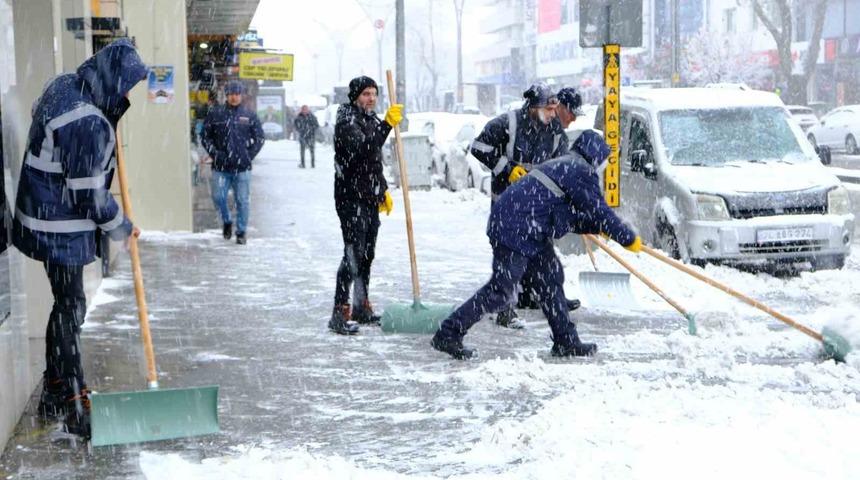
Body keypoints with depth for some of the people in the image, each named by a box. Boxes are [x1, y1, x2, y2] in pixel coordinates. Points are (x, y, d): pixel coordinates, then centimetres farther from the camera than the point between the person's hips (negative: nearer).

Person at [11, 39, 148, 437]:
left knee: (66, 304, 17)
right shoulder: (89, 124, -26)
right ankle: (75, 409, 6)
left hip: (45, 216, 10)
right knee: (70, 308, -3)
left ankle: (54, 394, 29)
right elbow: (89, 194, -22)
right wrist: (120, 227, -4)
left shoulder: (64, 85, 3)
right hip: (61, 228, -10)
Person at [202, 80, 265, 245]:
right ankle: (227, 222, 24)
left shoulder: (250, 116, 5)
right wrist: (215, 153, -3)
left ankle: (241, 232, 15)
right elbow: (206, 136, 9)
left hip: (242, 167, 0)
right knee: (218, 197, -2)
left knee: (242, 200, 2)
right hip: (220, 167, 0)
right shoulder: (215, 114, 4)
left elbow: (260, 138, 10)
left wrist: (249, 155, 0)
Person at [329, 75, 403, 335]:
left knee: (367, 253, 13)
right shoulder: (347, 122, -12)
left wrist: (383, 191, 23)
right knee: (353, 253, -14)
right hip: (350, 198, -9)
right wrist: (387, 124, -35)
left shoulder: (371, 120, 16)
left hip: (370, 199, 9)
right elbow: (363, 149, -31)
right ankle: (340, 313, -13)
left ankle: (361, 307, 24)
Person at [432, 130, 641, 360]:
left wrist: (597, 227, 20)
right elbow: (600, 212, -7)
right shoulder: (582, 173, -6)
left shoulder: (564, 166, 24)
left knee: (550, 279, 14)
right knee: (501, 289, -8)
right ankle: (449, 334, -4)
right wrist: (630, 239, 2)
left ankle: (566, 341, 20)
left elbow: (571, 218, 28)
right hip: (515, 231, -11)